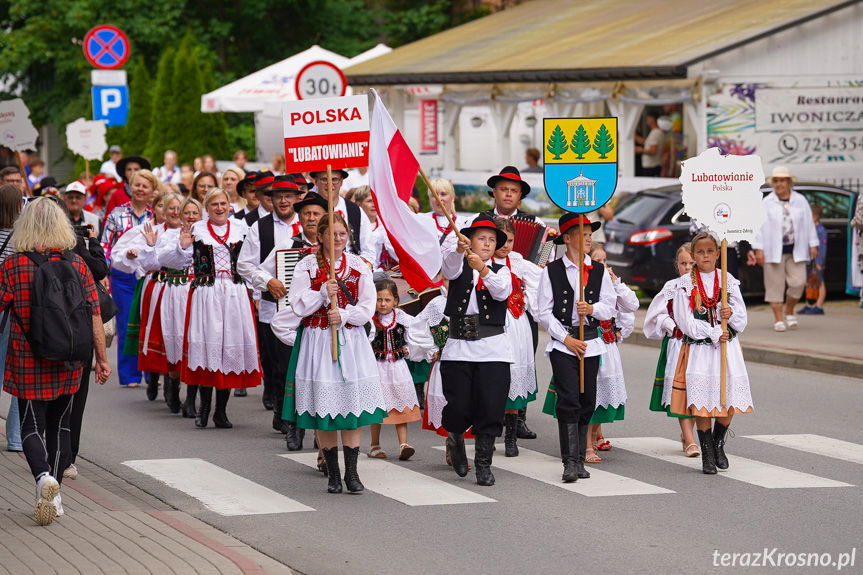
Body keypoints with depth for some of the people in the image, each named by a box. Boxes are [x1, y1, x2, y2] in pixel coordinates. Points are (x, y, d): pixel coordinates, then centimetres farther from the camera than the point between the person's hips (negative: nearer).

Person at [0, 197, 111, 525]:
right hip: (68, 363, 3)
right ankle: (54, 496, 17)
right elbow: (94, 315, -2)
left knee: (32, 425, 4)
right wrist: (102, 359, 6)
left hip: (27, 363, -3)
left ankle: (43, 475, -23)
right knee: (60, 425, 16)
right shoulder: (77, 264, -2)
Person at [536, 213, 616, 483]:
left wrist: (592, 308, -14)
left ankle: (580, 459, 15)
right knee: (569, 400, -13)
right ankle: (570, 461, -13)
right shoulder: (552, 271, 0)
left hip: (590, 342, 4)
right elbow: (544, 312, -2)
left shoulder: (599, 271, 9)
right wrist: (566, 338, -9)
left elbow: (610, 307, 7)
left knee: (587, 402, 5)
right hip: (562, 343, -4)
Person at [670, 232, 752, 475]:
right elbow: (686, 322, -8)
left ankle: (718, 445, 25)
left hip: (727, 347, 2)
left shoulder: (729, 281, 7)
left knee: (730, 399, 0)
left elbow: (742, 321, 7)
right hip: (698, 348, -2)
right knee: (702, 400, -4)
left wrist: (731, 314, -15)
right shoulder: (685, 284, -1)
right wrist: (714, 334, -13)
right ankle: (707, 455, 9)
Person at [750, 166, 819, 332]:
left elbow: (809, 224, 9)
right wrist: (758, 249, -8)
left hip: (795, 251, 2)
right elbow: (760, 226, -2)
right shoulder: (766, 203, 1)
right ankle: (778, 319, 7)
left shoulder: (800, 201, 7)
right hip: (774, 251, -2)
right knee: (775, 285, -1)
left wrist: (813, 245, 4)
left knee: (798, 282, -5)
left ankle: (789, 311, 19)